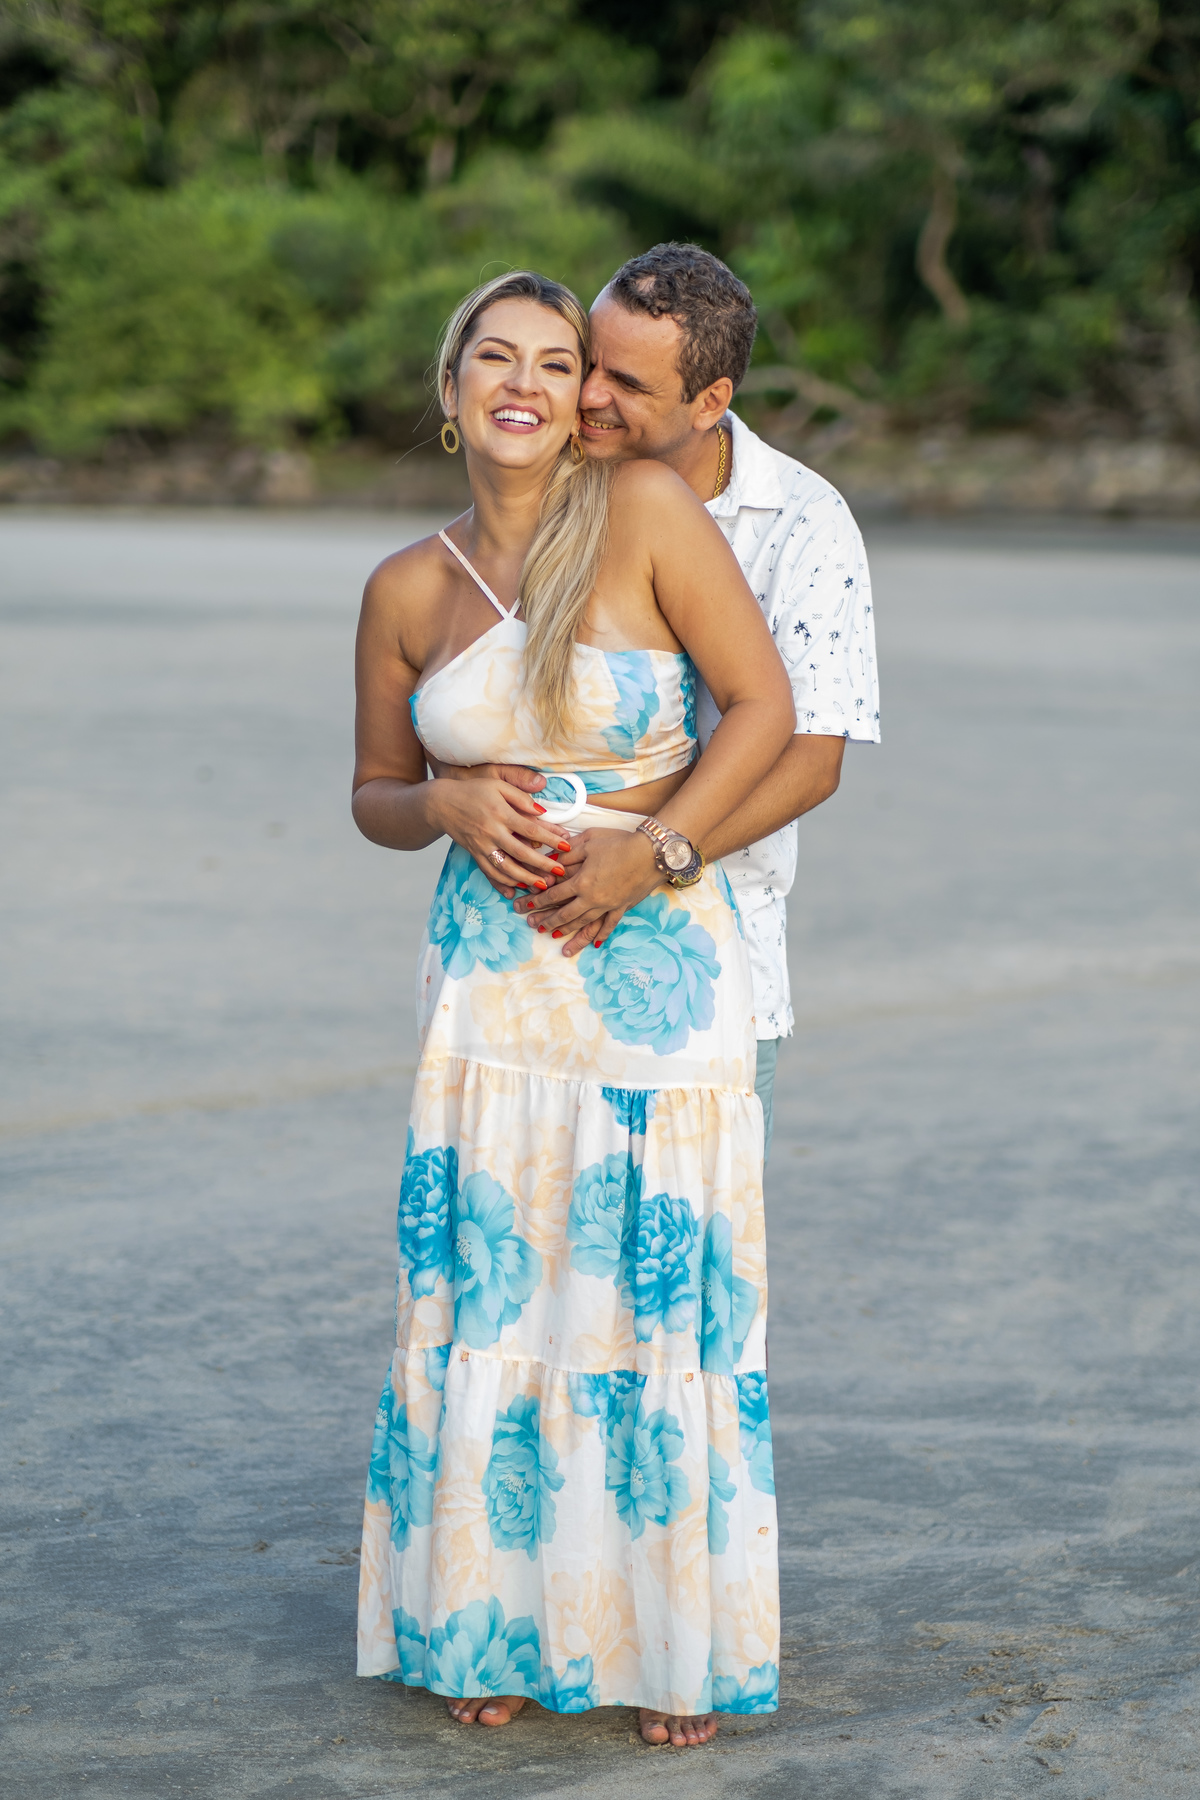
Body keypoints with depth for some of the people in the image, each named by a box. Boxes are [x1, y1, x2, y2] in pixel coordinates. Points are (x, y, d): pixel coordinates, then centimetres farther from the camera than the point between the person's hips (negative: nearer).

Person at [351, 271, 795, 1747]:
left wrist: (649, 849, -15)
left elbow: (764, 708, -6)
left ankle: (675, 1642, 14)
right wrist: (453, 809, -7)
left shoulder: (648, 510, -6)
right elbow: (375, 793, 15)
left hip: (659, 974, -3)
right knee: (484, 1296, 3)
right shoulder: (405, 591, 5)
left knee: (661, 1296, 1)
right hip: (489, 985, 3)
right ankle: (496, 1628, 18)